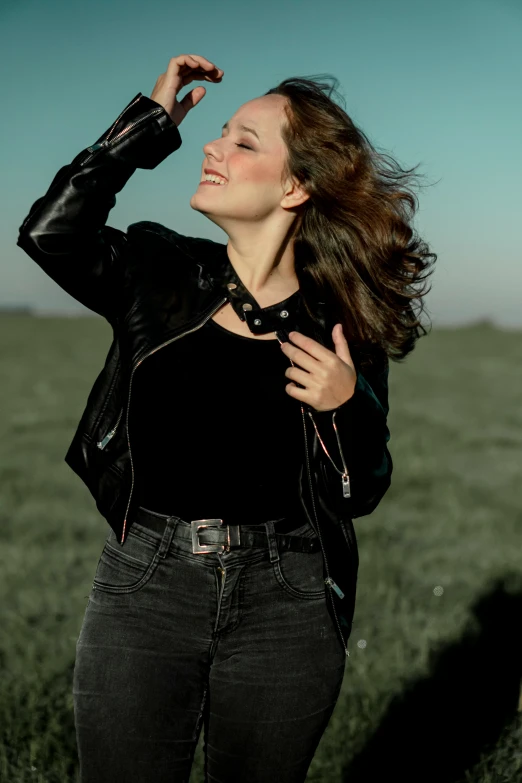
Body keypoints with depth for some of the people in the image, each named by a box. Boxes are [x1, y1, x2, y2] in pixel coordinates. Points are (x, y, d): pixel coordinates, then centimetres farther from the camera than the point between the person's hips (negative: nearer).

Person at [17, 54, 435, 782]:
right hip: (143, 584, 1)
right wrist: (152, 118, -6)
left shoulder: (344, 328, -1)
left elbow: (360, 496, 3)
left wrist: (347, 408, -16)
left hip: (285, 603, 0)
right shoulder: (160, 272, 3)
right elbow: (50, 232, -14)